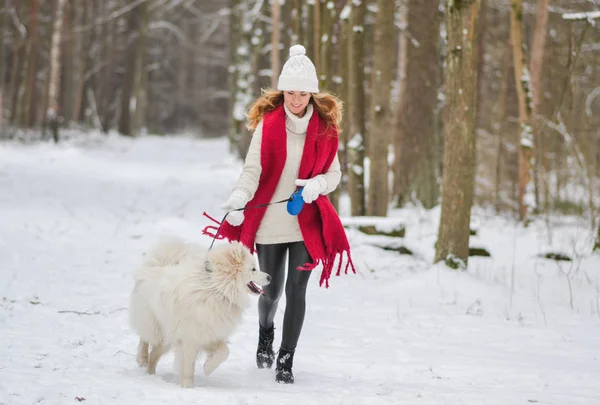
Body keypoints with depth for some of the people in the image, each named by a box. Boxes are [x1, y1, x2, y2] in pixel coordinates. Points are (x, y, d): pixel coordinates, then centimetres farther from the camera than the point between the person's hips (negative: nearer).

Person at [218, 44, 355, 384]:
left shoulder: (324, 127, 1)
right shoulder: (268, 124, -5)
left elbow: (334, 173, 8)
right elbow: (253, 169, -8)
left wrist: (317, 184, -13)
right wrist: (239, 197, -26)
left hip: (307, 222, 1)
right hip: (269, 221, -1)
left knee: (297, 290, -6)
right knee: (271, 290, 9)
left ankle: (286, 360, 4)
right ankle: (266, 331, 42)